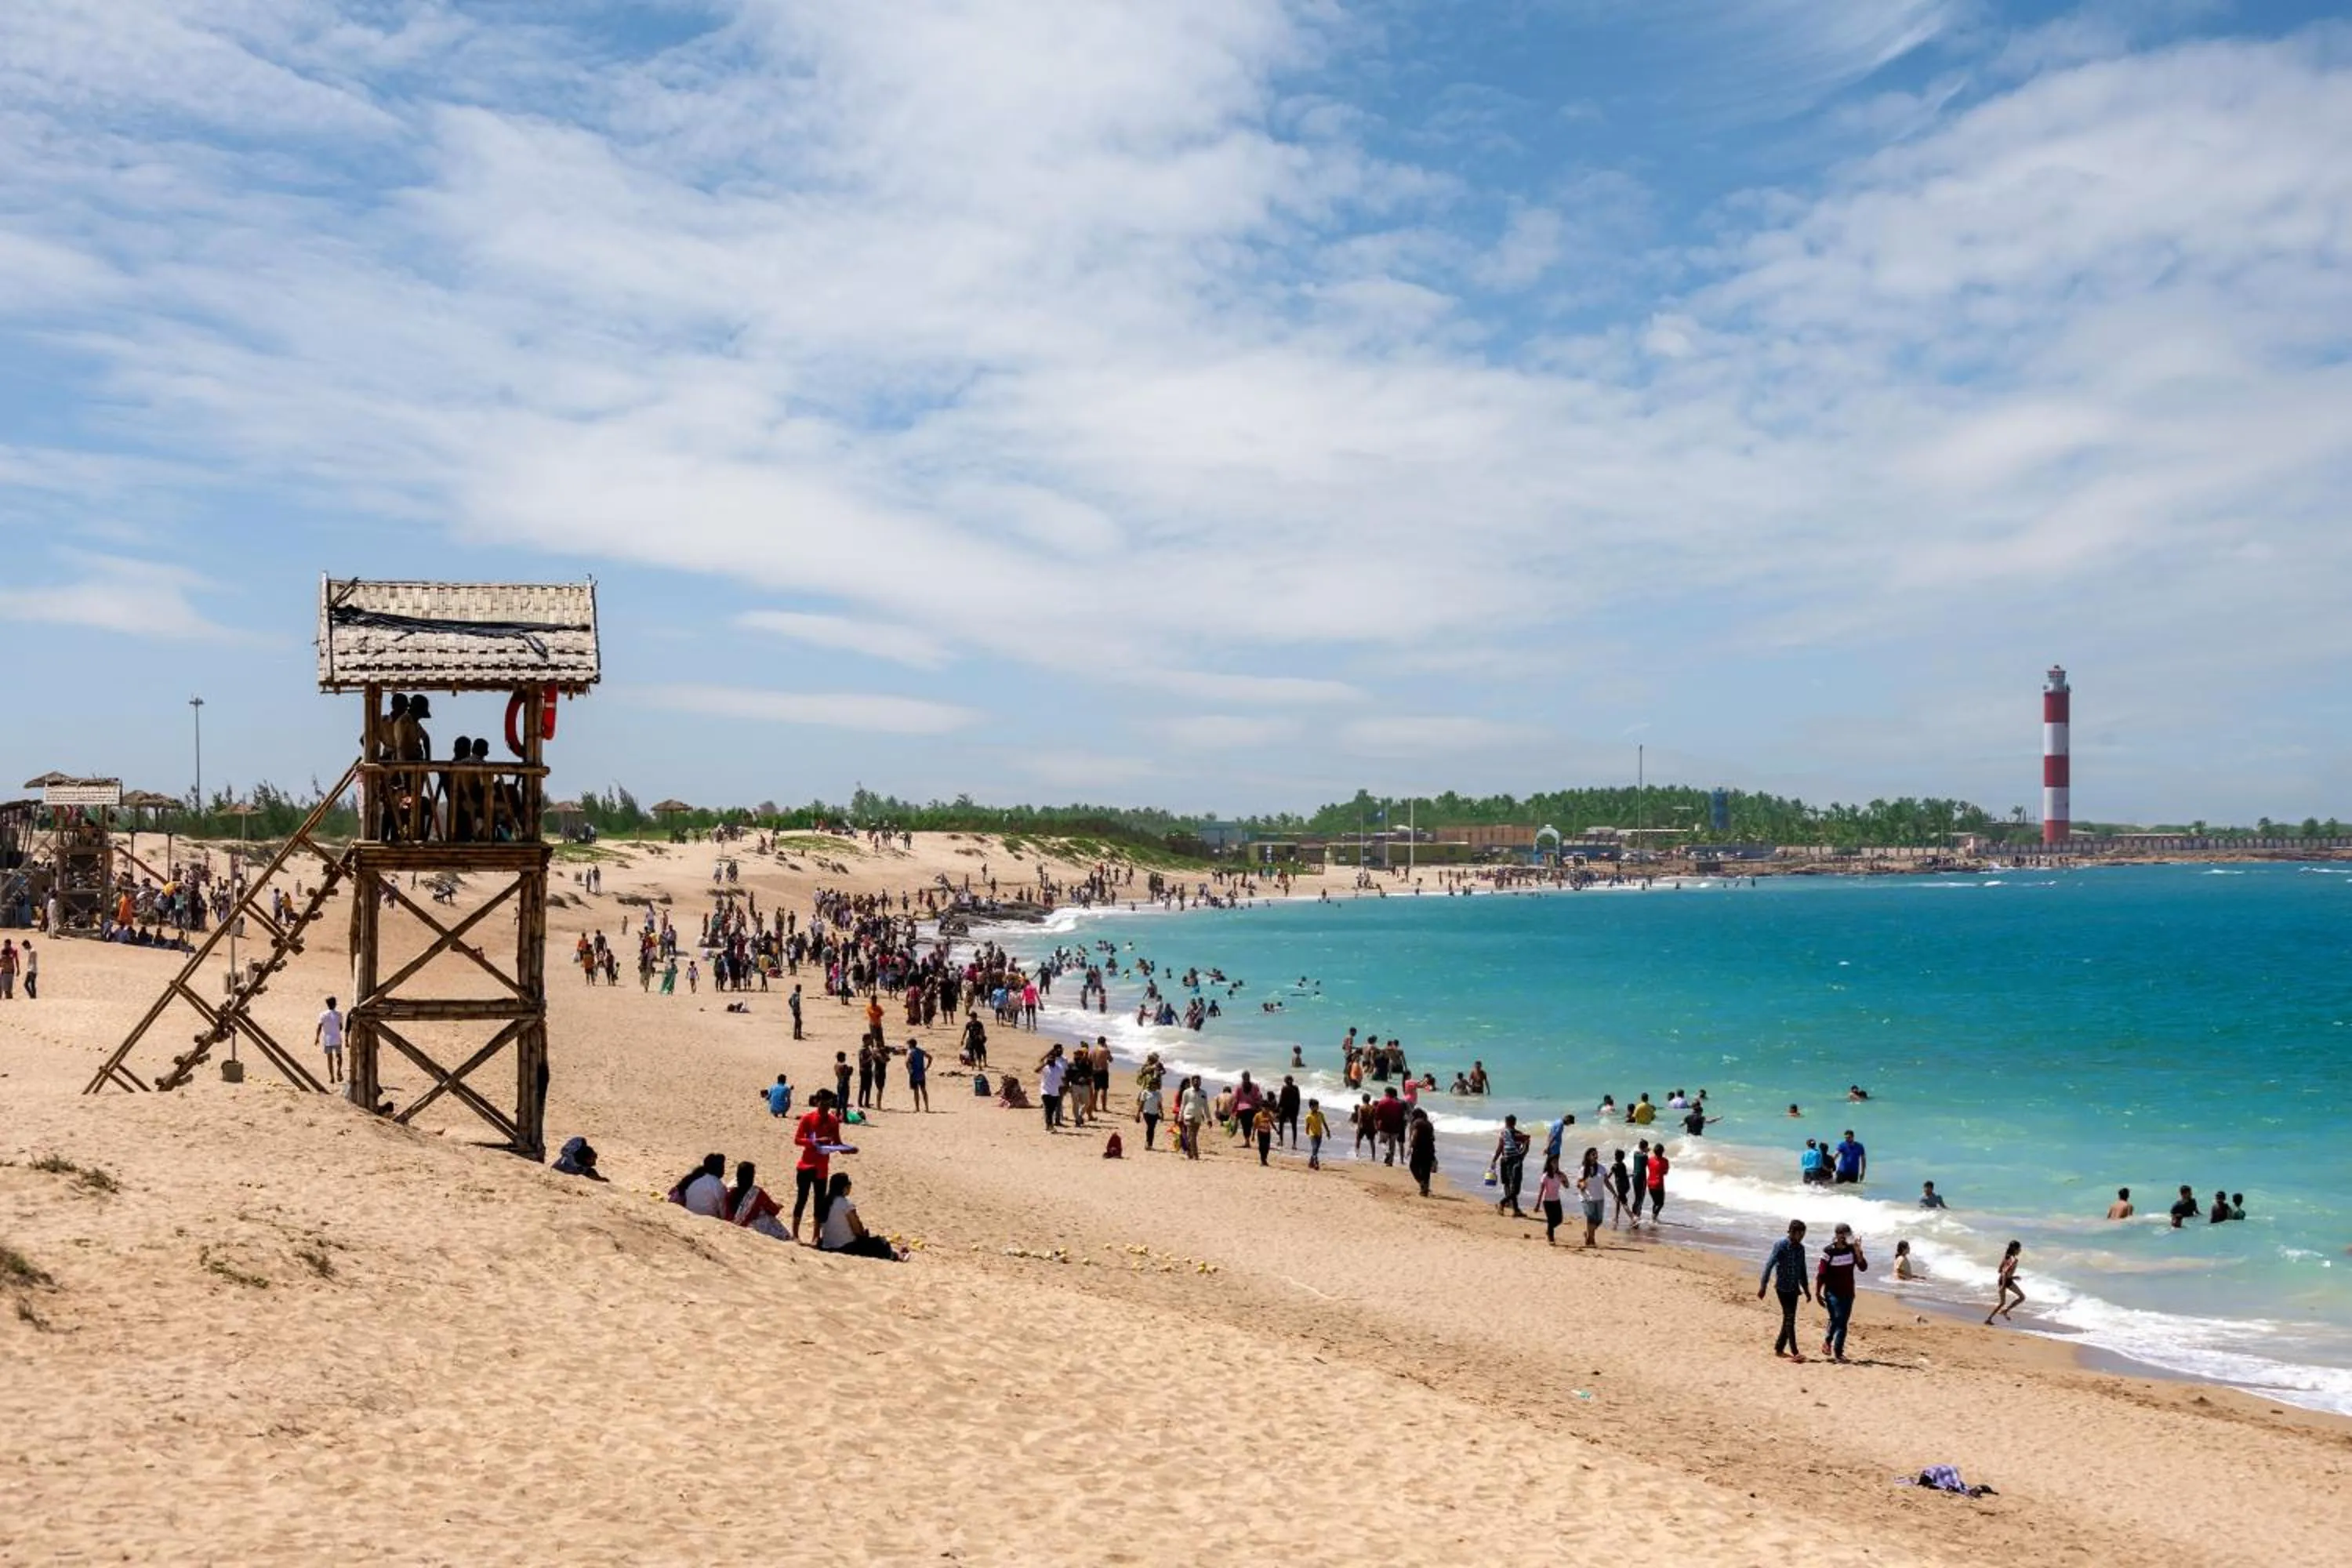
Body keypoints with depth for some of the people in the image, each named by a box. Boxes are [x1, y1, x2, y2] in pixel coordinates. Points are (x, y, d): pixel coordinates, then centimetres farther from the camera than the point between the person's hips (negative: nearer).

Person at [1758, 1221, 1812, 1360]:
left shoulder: (1800, 1248, 10)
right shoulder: (1781, 1245, -11)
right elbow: (1769, 1265, -15)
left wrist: (1806, 1289, 24)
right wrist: (1763, 1286, -20)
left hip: (1794, 1288, 7)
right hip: (1782, 1287, -7)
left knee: (1789, 1318, 10)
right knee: (1789, 1318, -11)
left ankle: (1779, 1348, 21)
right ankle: (1794, 1352, -13)